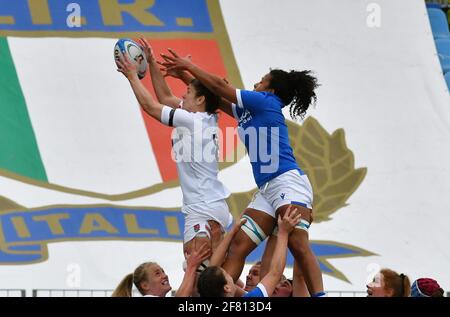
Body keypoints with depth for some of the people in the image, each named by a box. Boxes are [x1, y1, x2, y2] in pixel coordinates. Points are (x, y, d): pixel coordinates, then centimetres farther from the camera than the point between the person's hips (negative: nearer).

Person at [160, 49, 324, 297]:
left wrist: (188, 66, 10)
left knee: (299, 246, -20)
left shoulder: (266, 101, -1)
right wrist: (184, 71, 30)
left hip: (288, 182, -9)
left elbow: (220, 86, 0)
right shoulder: (248, 111, 22)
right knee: (238, 245, -2)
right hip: (266, 191, 9)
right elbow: (216, 99, 31)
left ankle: (318, 296, -28)